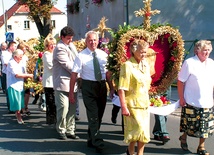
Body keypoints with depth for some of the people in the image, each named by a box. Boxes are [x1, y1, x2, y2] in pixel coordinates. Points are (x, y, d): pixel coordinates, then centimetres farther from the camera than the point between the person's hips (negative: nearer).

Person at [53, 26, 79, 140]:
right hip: (63, 83, -8)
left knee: (72, 108, 9)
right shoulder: (60, 48, -9)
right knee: (63, 107, -7)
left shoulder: (71, 46, 17)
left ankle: (70, 130, 17)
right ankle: (61, 131, 7)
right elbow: (68, 65, -14)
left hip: (73, 82, 8)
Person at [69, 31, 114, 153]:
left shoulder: (103, 55, 4)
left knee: (99, 115, 14)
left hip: (102, 86, 5)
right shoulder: (81, 56, -8)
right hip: (89, 87, -5)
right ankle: (98, 143, 1)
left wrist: (112, 88, 5)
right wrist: (71, 92, -12)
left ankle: (91, 140, 31)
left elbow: (107, 72, 8)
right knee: (93, 116, -6)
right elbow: (74, 74, -10)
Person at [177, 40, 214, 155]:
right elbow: (180, 81, -9)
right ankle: (183, 138, 38)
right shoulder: (189, 63, -11)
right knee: (188, 125, 9)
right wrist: (181, 98, -10)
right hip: (191, 102, -5)